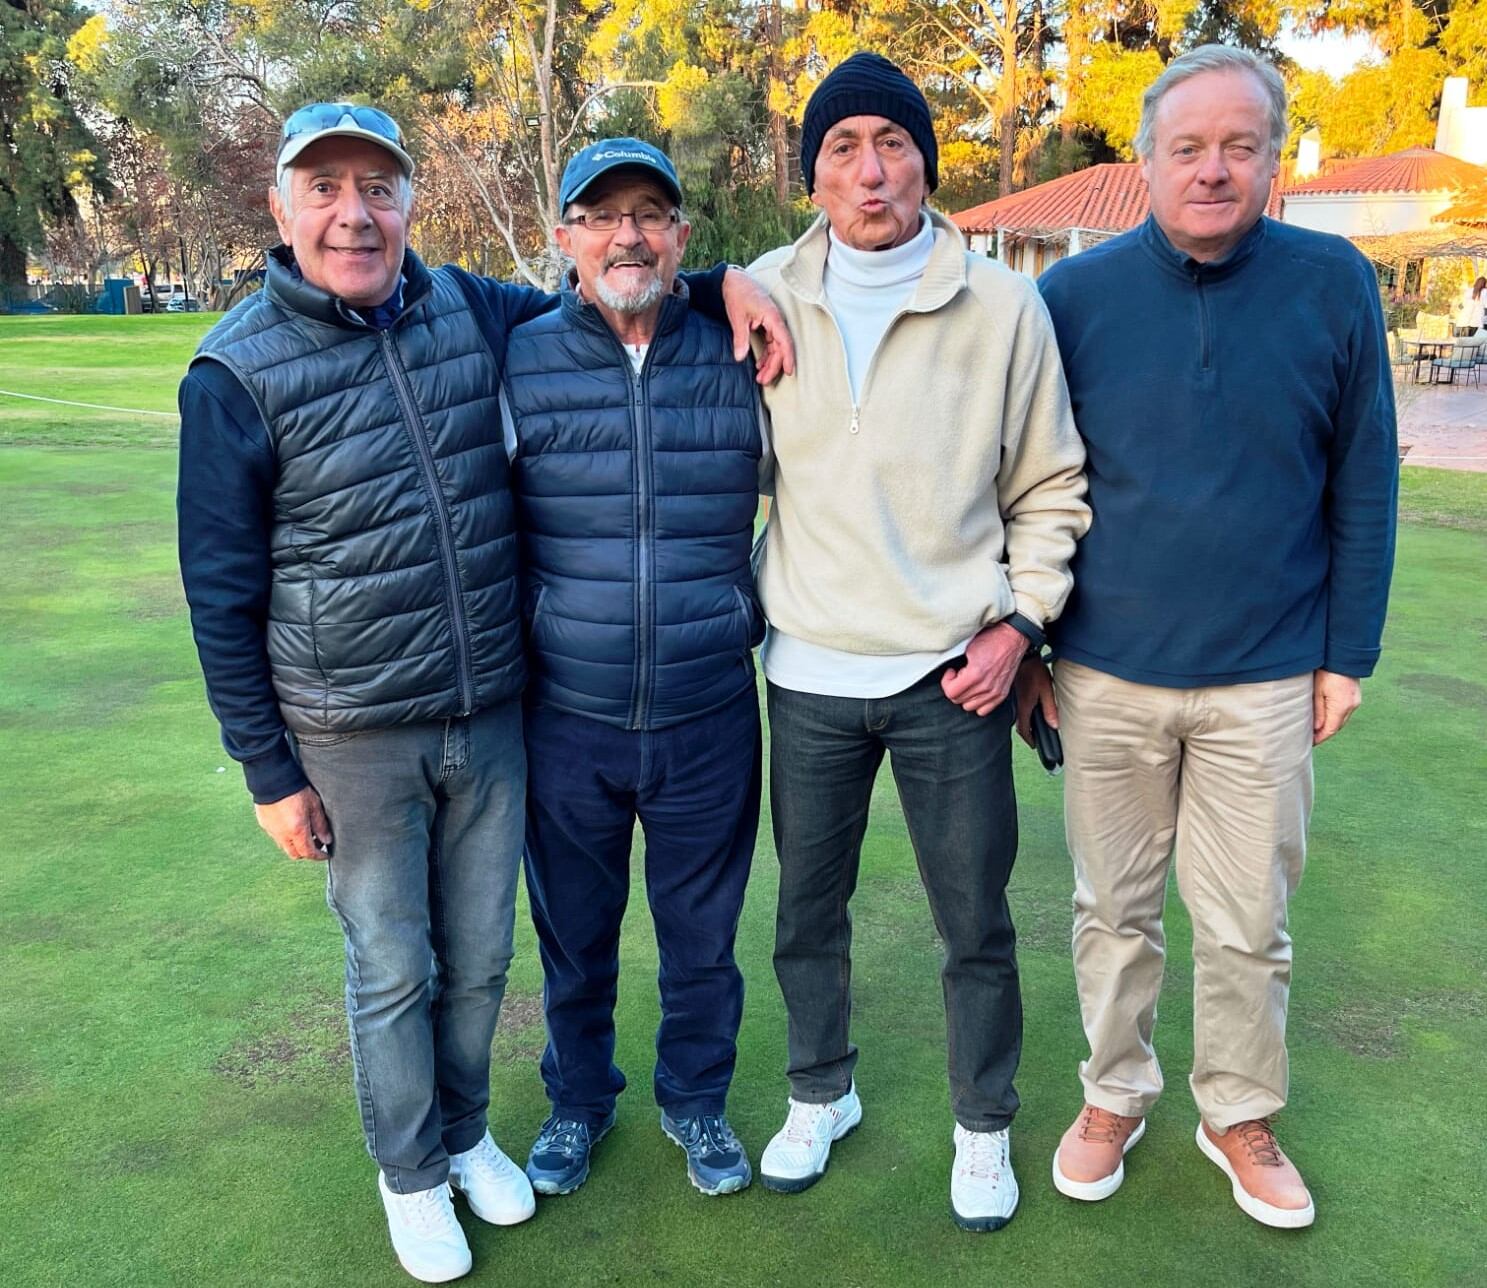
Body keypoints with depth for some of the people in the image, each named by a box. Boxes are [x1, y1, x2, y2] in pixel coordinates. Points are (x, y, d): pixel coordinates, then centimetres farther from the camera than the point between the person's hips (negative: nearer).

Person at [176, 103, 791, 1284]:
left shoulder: (468, 310, -1)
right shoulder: (237, 374, -11)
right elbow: (221, 596, -7)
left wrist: (724, 280, -4)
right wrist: (269, 772, -6)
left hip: (492, 717, 4)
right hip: (354, 739, -3)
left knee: (479, 955, 18)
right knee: (392, 968, 13)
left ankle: (464, 1131, 44)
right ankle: (409, 1171, 38)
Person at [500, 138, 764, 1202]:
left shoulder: (740, 359, -2)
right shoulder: (518, 365, -4)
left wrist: (759, 616, 10)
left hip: (710, 719, 0)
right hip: (567, 719, 0)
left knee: (702, 935, 16)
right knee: (574, 934, 18)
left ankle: (697, 1100, 42)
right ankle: (579, 1100, 43)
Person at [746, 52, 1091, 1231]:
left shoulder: (1003, 307, -5)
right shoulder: (765, 297, 0)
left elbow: (1050, 487, 2)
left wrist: (1019, 621, -7)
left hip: (952, 675, -1)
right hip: (810, 673, 2)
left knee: (976, 923, 10)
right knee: (808, 911, 17)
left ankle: (984, 1127, 34)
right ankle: (821, 1095, 41)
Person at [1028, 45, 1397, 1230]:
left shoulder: (1336, 285, -3)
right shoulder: (1077, 291, -2)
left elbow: (1364, 483, 2)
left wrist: (1347, 653, 1)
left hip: (1267, 679, 0)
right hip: (1106, 674, 1)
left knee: (1250, 926, 12)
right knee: (1116, 910, 15)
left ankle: (1241, 1115, 34)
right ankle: (1115, 1096, 35)